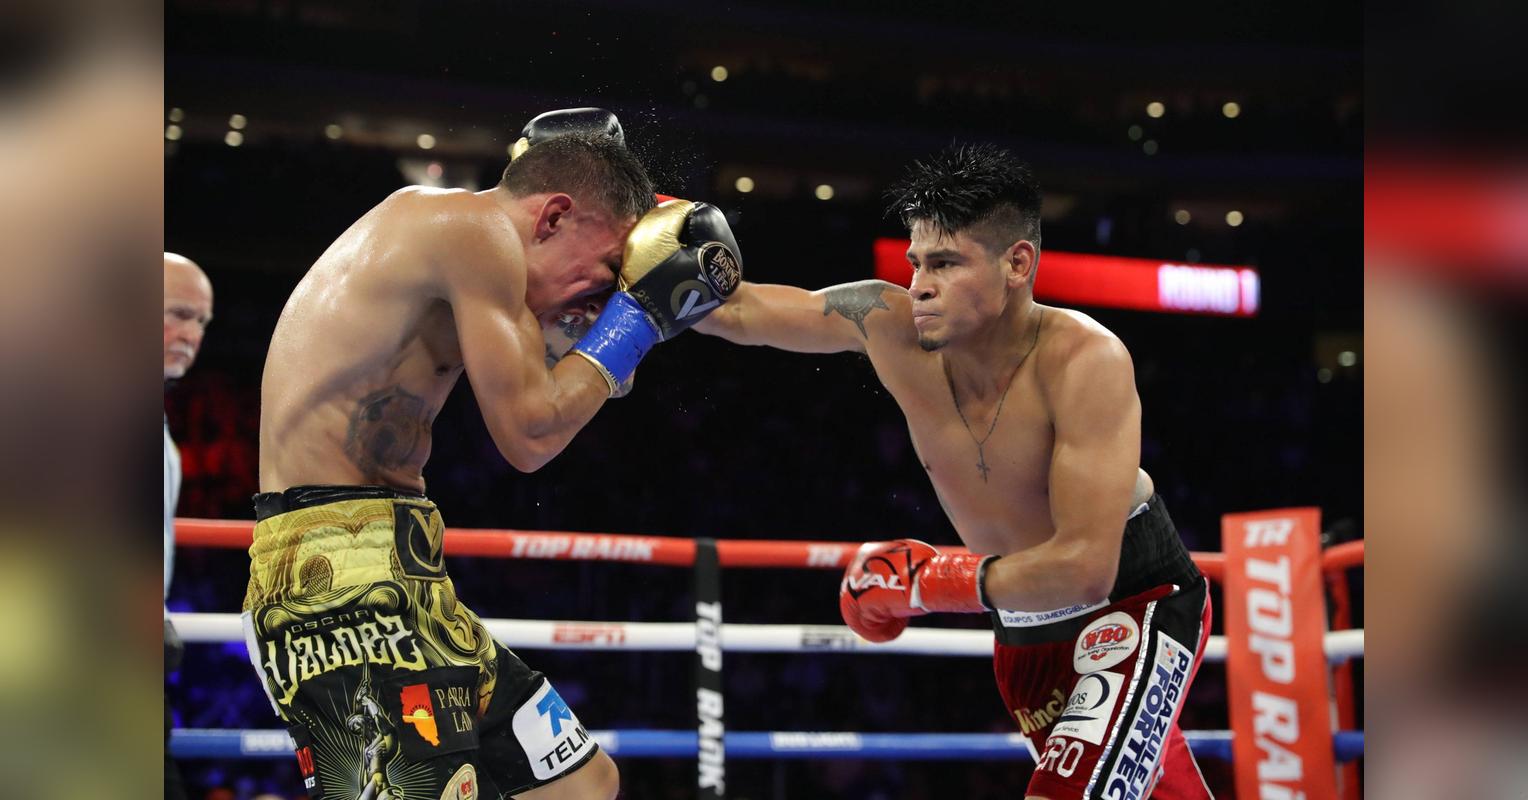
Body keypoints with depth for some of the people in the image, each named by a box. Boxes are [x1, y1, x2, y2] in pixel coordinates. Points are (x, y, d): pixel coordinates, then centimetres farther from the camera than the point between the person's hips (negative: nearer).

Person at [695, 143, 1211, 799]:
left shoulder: (1084, 361, -29)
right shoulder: (893, 326, -14)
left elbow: (1084, 567, -33)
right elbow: (739, 312, -2)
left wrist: (922, 581, -24)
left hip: (1137, 604, -6)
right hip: (1024, 631, 6)